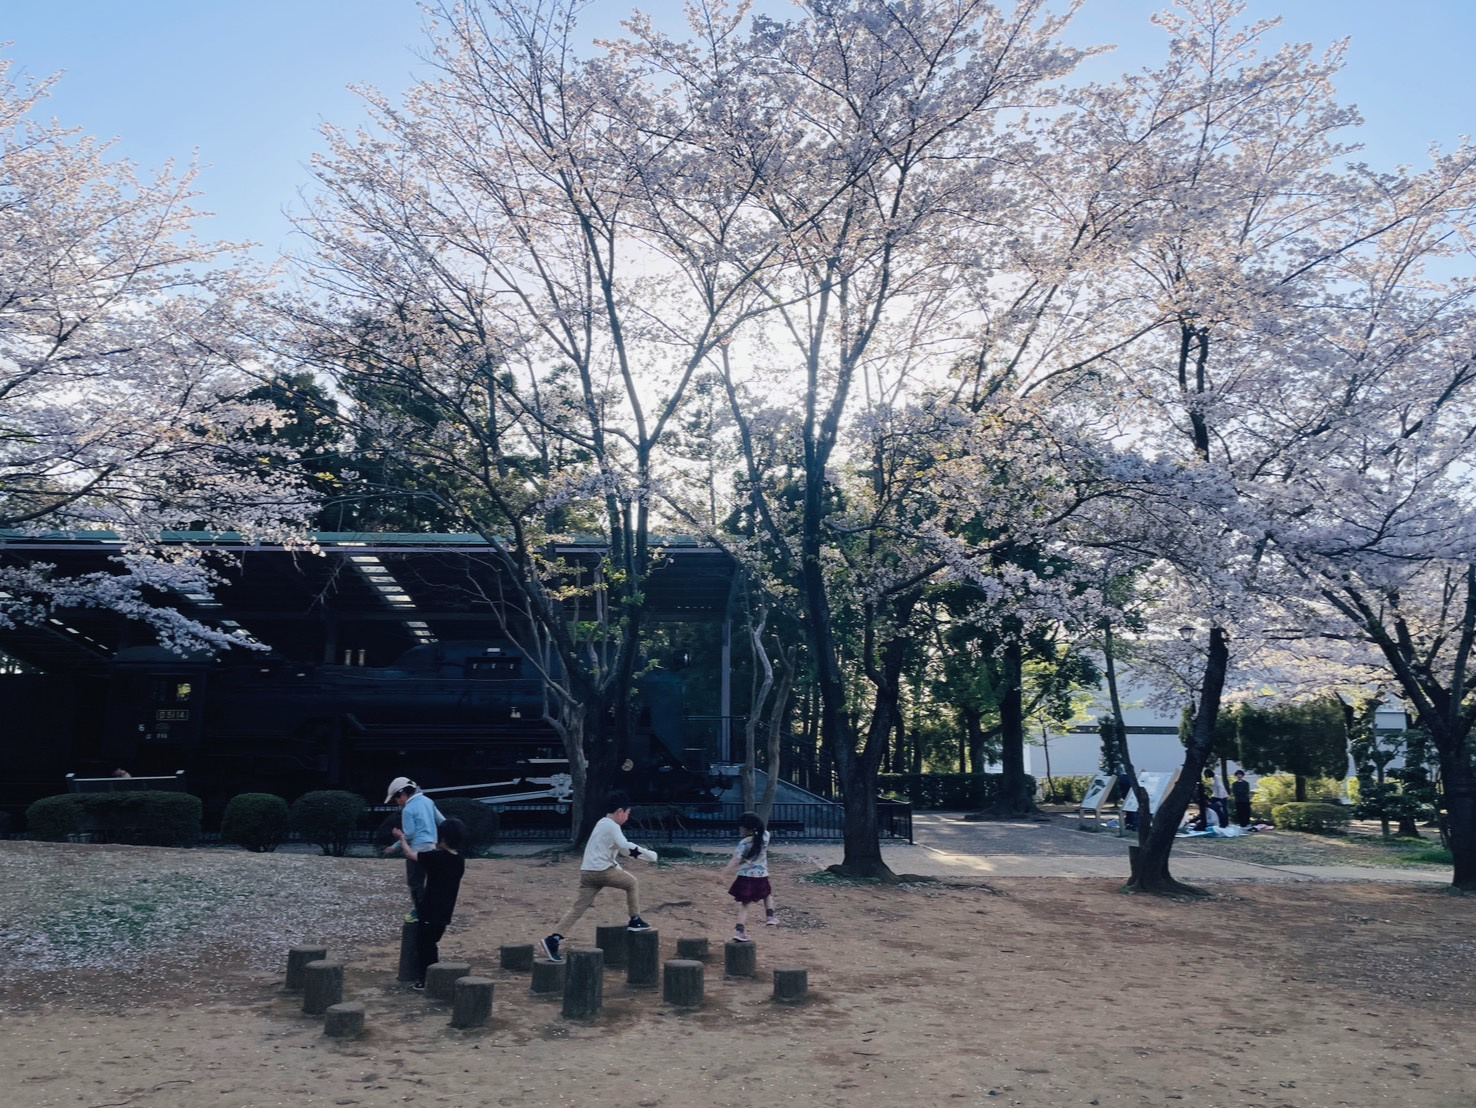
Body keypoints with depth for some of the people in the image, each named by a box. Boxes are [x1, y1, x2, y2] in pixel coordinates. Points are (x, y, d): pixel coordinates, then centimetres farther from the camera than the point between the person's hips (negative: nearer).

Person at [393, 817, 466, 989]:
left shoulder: (436, 857, -20)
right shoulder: (459, 860, 0)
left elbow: (411, 854, -7)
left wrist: (402, 838, 8)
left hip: (430, 911, -7)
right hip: (444, 913, 7)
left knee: (423, 945, 7)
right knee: (431, 944, 21)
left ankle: (424, 980, 10)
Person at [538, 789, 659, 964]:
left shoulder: (603, 824, 23)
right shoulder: (612, 826, -7)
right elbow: (626, 847, -20)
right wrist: (652, 855, -16)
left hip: (587, 872, 8)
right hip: (601, 871, -8)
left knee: (579, 908, 2)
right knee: (632, 883, 12)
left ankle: (553, 939, -10)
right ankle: (635, 921, 16)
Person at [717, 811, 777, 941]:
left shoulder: (744, 843, -12)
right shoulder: (765, 836, -2)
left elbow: (735, 860, -19)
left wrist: (723, 874, -21)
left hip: (745, 877, -3)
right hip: (761, 876, 3)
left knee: (744, 904, 6)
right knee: (768, 893, 32)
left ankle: (740, 930, -2)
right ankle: (770, 916, 19)